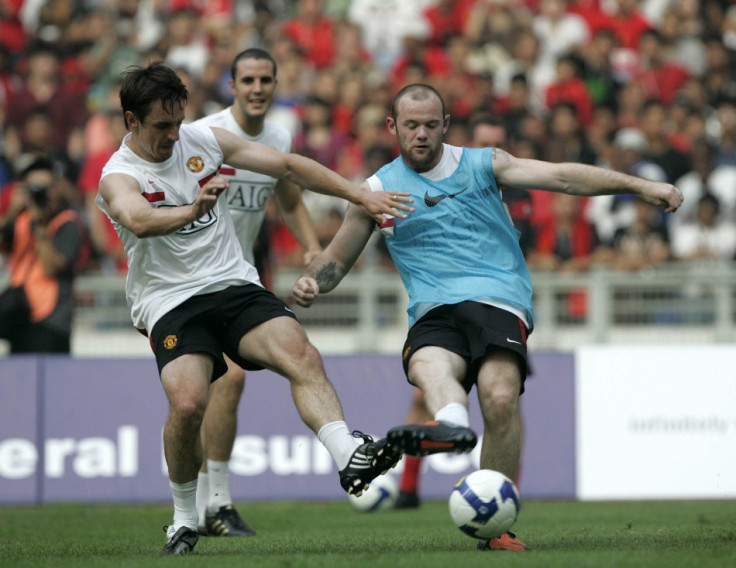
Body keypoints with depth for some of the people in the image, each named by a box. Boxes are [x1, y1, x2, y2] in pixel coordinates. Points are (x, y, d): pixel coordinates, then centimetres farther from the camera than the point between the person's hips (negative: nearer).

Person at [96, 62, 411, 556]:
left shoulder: (202, 140, 8)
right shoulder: (118, 176, -7)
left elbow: (287, 165, 13)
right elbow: (138, 220, -32)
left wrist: (361, 196, 6)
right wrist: (193, 210, -52)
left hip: (235, 285, 4)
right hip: (171, 303, -4)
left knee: (301, 353, -26)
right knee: (188, 403, -27)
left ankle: (350, 459, -41)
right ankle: (186, 517, -4)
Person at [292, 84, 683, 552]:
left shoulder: (481, 165, 13)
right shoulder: (379, 189, 18)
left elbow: (561, 177, 4)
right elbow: (337, 258, 27)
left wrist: (641, 186, -6)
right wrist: (311, 284, 3)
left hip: (498, 299, -1)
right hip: (434, 313, 1)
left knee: (500, 395, -29)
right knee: (427, 365, -37)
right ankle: (452, 424, -71)